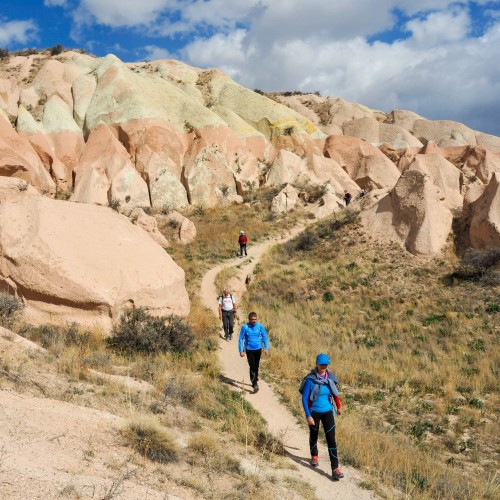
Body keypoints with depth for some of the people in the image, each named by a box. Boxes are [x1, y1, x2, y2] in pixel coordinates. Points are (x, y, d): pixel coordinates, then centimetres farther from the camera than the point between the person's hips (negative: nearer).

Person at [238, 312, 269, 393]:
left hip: (258, 349, 3)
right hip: (249, 350, -2)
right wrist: (241, 351, -8)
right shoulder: (245, 327, -12)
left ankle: (255, 381, 36)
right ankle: (255, 384, -7)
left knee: (256, 367, 16)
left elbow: (264, 337, 2)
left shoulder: (260, 326, -7)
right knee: (252, 367, -9)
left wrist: (266, 348, -4)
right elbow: (241, 339, -6)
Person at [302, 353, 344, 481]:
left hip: (327, 412, 2)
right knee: (314, 436, 19)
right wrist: (308, 416, -20)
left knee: (331, 439, -6)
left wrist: (338, 407, 22)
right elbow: (304, 399, -15)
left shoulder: (330, 378, -8)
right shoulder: (310, 380, -18)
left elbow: (335, 393, 10)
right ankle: (314, 456, 48)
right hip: (314, 412, -2)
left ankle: (335, 469, -6)